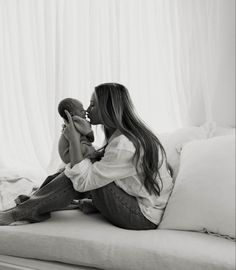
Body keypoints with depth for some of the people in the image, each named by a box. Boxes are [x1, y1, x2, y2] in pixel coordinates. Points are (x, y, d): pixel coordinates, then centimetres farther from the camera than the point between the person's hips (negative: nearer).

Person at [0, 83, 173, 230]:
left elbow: (83, 181, -24)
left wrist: (74, 140, -16)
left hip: (144, 218, -9)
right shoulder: (133, 133, 6)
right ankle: (35, 207, 6)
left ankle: (21, 212, -5)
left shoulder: (123, 145, -25)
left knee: (82, 175, -16)